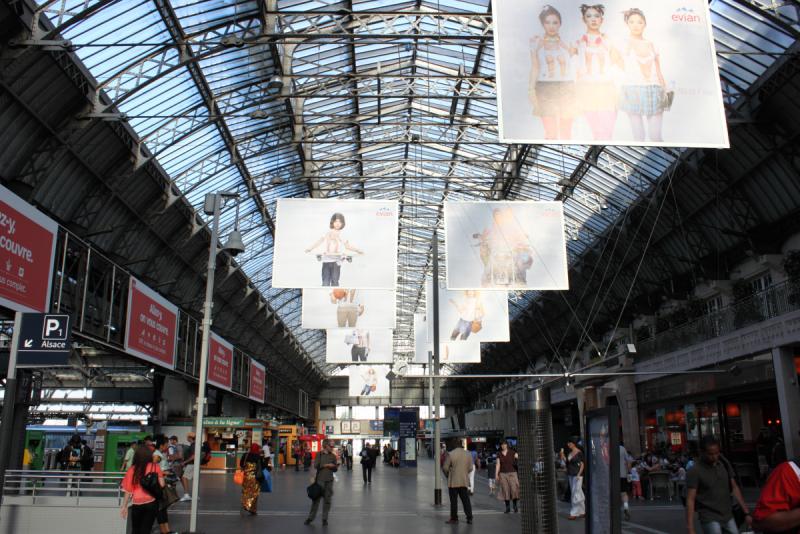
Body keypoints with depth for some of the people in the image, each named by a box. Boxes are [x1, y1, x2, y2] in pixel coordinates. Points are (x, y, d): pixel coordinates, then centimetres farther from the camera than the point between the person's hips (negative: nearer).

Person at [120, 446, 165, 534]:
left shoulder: (132, 469, -2)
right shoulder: (155, 467, -4)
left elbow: (128, 491, -1)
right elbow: (162, 485, -8)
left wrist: (124, 506, 8)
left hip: (137, 504, 1)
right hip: (151, 503, -1)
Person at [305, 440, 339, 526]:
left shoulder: (333, 456, 4)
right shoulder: (319, 454, -2)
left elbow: (335, 469, 5)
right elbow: (316, 466, -11)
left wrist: (337, 463, -14)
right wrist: (326, 465, -13)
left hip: (329, 481, 2)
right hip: (320, 480, -2)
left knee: (327, 500, 5)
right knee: (316, 499, 2)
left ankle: (325, 519, 14)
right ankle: (310, 517, 13)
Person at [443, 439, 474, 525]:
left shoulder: (450, 454, -10)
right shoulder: (468, 454, 2)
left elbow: (445, 467, -8)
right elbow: (471, 468, 4)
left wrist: (448, 475, 11)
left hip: (453, 481, -3)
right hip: (464, 481, 3)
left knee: (453, 501, 5)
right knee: (466, 500, 10)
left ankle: (454, 518, 10)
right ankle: (469, 518, 10)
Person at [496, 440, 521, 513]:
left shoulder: (512, 453, 3)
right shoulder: (499, 455, 9)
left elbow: (519, 458, -7)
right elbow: (498, 465, 9)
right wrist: (496, 474, 2)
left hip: (512, 473, -2)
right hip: (503, 474, 2)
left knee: (514, 489, -9)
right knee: (505, 491, 1)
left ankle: (515, 506, 6)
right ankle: (507, 507, 8)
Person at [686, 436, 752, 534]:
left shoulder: (724, 465, 6)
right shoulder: (695, 472, -11)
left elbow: (734, 488, 14)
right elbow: (690, 500, -13)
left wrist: (746, 512, 9)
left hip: (728, 517, 6)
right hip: (710, 519, -6)